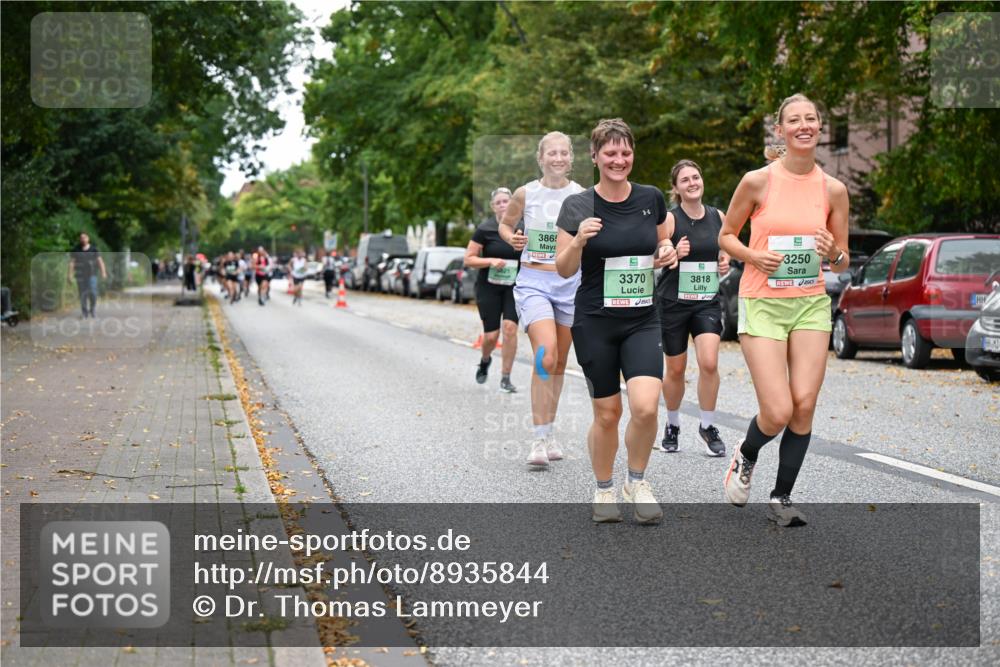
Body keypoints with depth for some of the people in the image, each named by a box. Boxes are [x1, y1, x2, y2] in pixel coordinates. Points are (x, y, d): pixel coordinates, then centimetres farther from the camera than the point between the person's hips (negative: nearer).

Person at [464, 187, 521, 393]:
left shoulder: (522, 229, 1)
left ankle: (505, 378, -5)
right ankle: (485, 360, 35)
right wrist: (491, 261, -19)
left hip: (514, 287, 1)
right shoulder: (484, 230, -6)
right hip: (489, 287, -1)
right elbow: (468, 259, -6)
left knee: (510, 328, -15)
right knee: (491, 335, -2)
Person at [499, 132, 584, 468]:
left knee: (560, 362, 11)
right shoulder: (525, 194, -1)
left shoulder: (581, 195, 1)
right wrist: (512, 239, -6)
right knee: (545, 357, -20)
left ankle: (550, 432, 27)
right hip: (534, 282, -2)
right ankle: (539, 438, -13)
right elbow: (504, 224, 15)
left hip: (571, 283, 3)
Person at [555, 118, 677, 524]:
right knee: (607, 414, 4)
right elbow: (563, 269, -4)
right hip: (595, 323, -2)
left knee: (645, 406, -16)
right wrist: (579, 240, -23)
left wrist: (667, 252, 0)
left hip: (643, 321, 2)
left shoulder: (651, 198, 3)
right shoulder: (577, 206, -5)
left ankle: (637, 482, 9)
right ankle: (604, 490, 27)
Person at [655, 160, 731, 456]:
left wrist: (726, 262, 0)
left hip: (708, 301, 2)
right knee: (676, 369, 9)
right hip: (673, 301, -2)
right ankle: (672, 425, 32)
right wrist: (675, 253, -27)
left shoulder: (718, 217, 4)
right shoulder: (669, 219, -9)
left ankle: (708, 426, 4)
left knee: (709, 363, -15)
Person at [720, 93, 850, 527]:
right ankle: (745, 457, 24)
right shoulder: (757, 181, -5)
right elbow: (726, 235, 6)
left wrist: (833, 254, -12)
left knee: (804, 405, -5)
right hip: (762, 304, -3)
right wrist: (754, 256, -12)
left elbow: (843, 262, 11)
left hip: (811, 304, 3)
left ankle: (781, 498, 12)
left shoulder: (833, 189, 3)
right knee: (778, 412, -11)